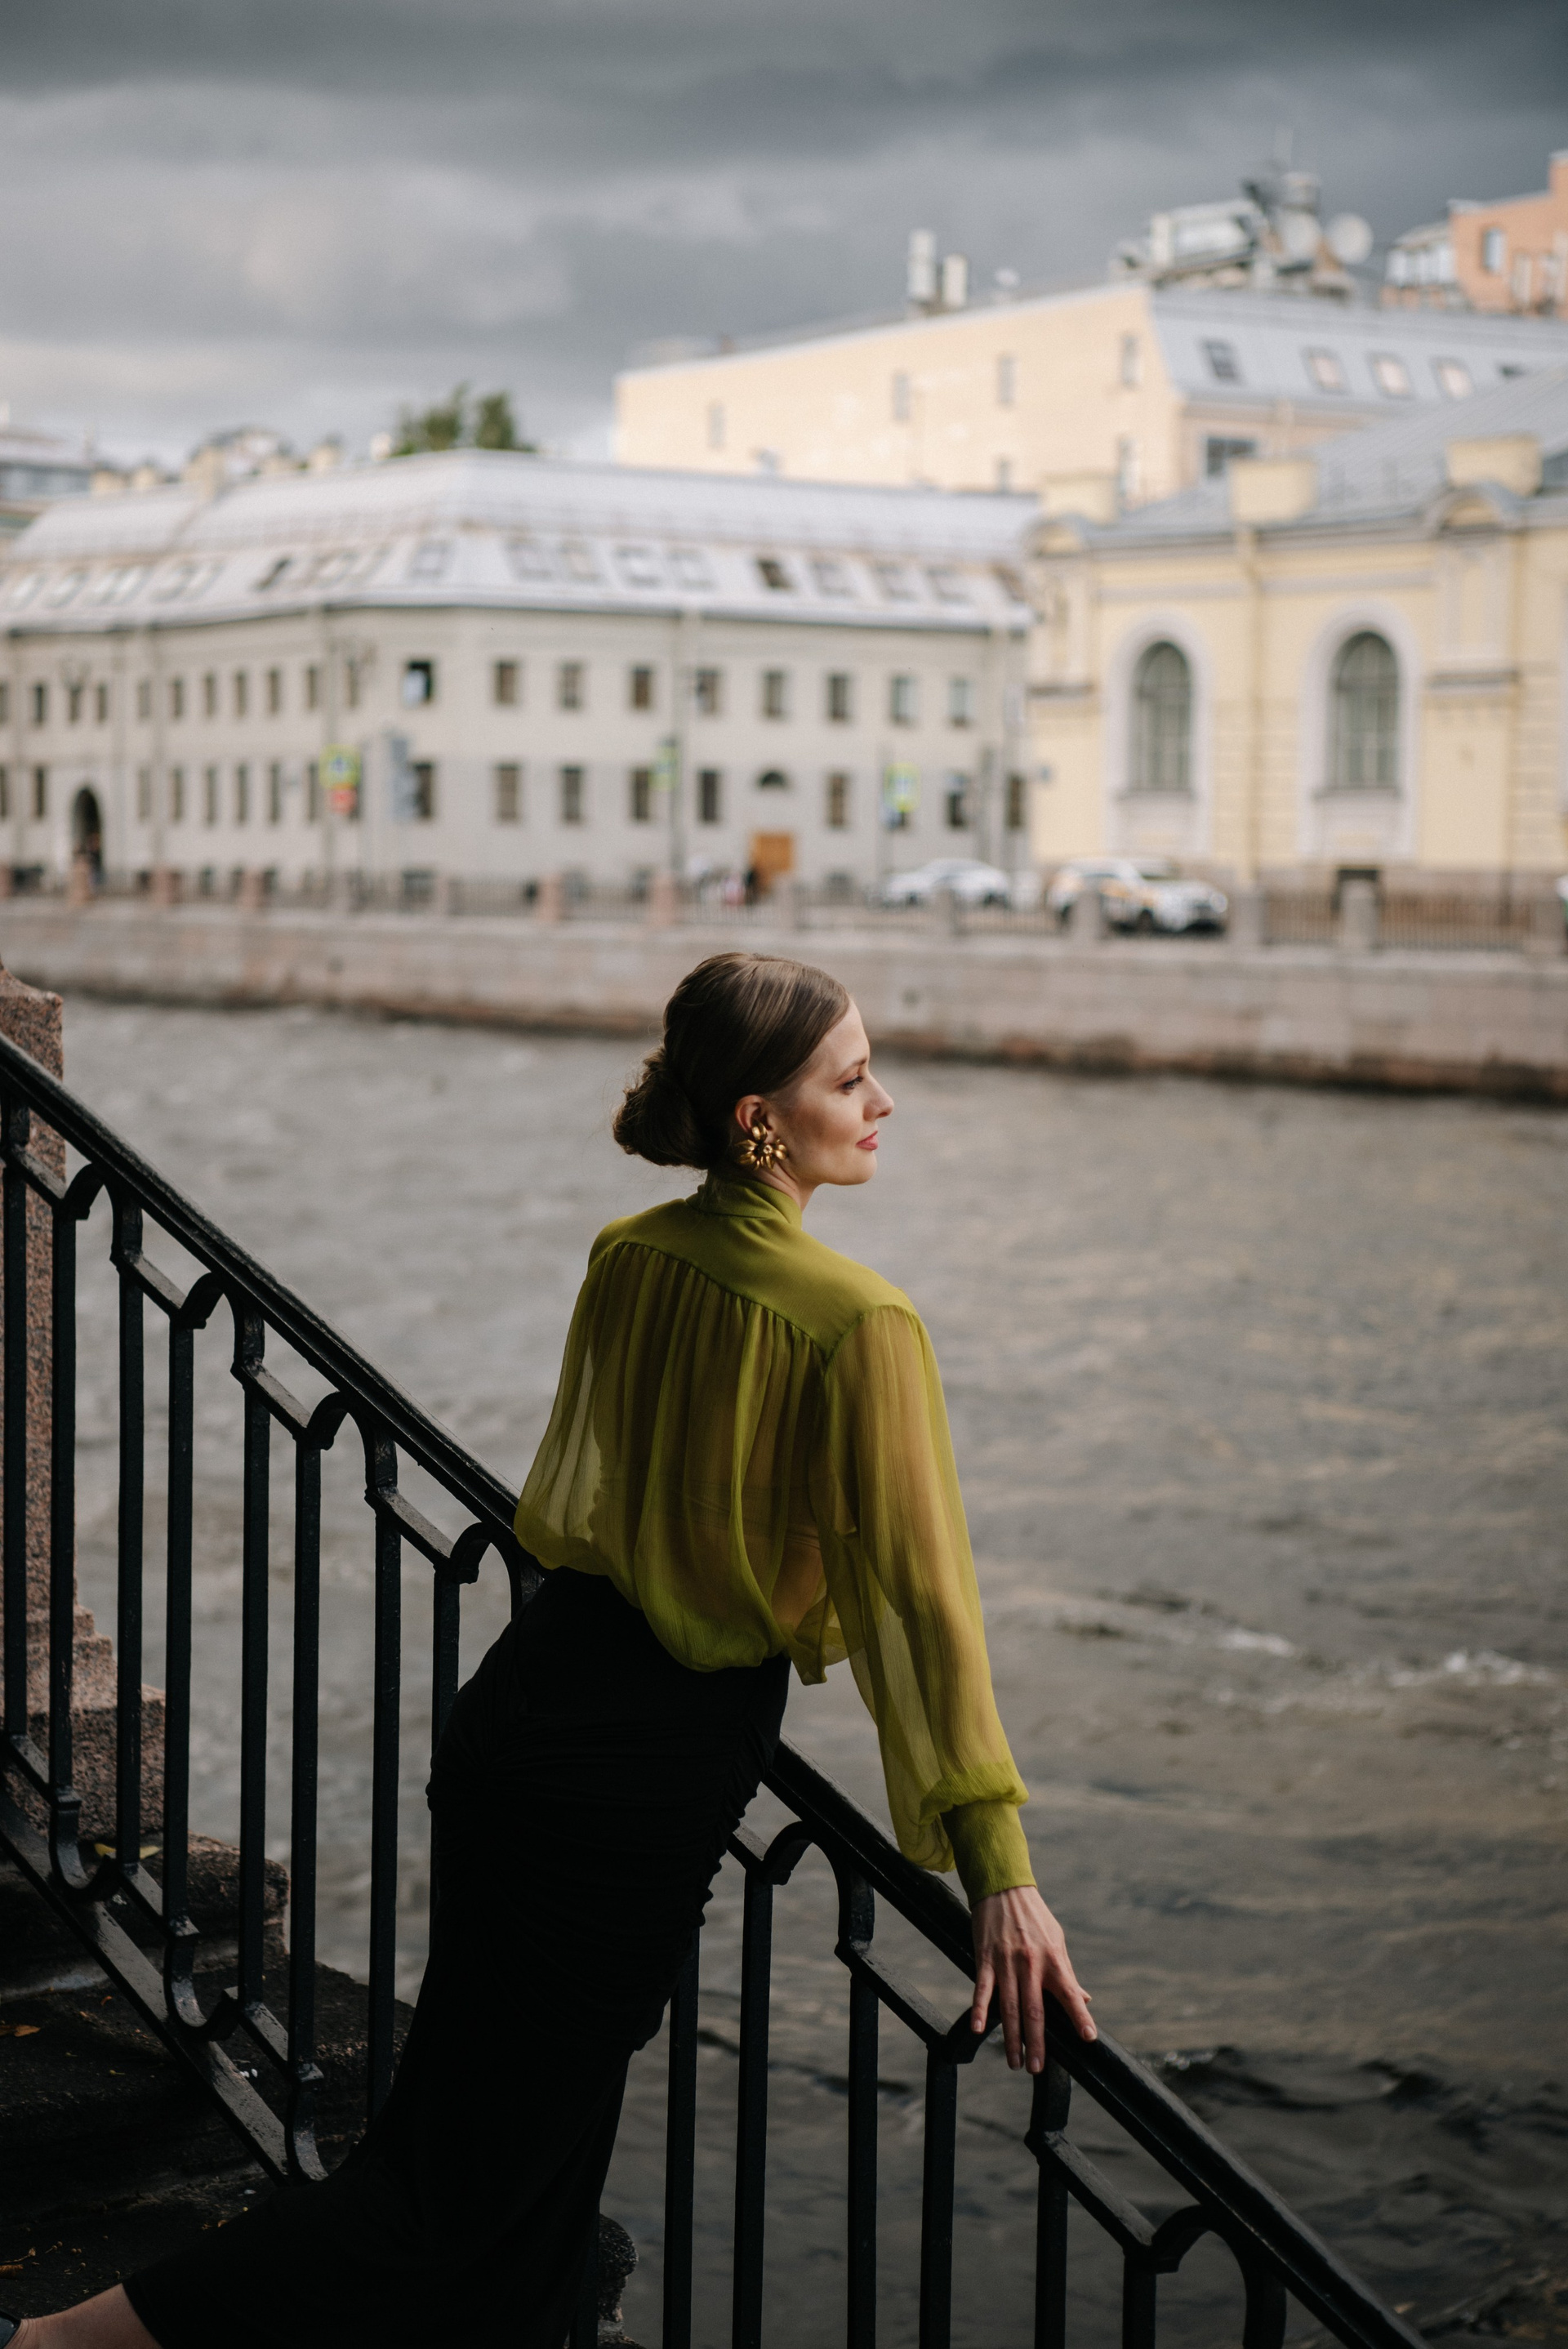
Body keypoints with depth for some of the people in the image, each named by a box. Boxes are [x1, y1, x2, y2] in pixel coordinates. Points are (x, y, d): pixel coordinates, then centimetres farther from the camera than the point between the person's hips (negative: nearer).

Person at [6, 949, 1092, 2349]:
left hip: (520, 1717, 8)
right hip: (654, 1771, -8)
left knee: (516, 2172, 19)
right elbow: (924, 1594, -17)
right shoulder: (857, 1325, -17)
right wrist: (1001, 1870, -15)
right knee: (461, 2191, 3)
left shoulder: (626, 1258, 5)